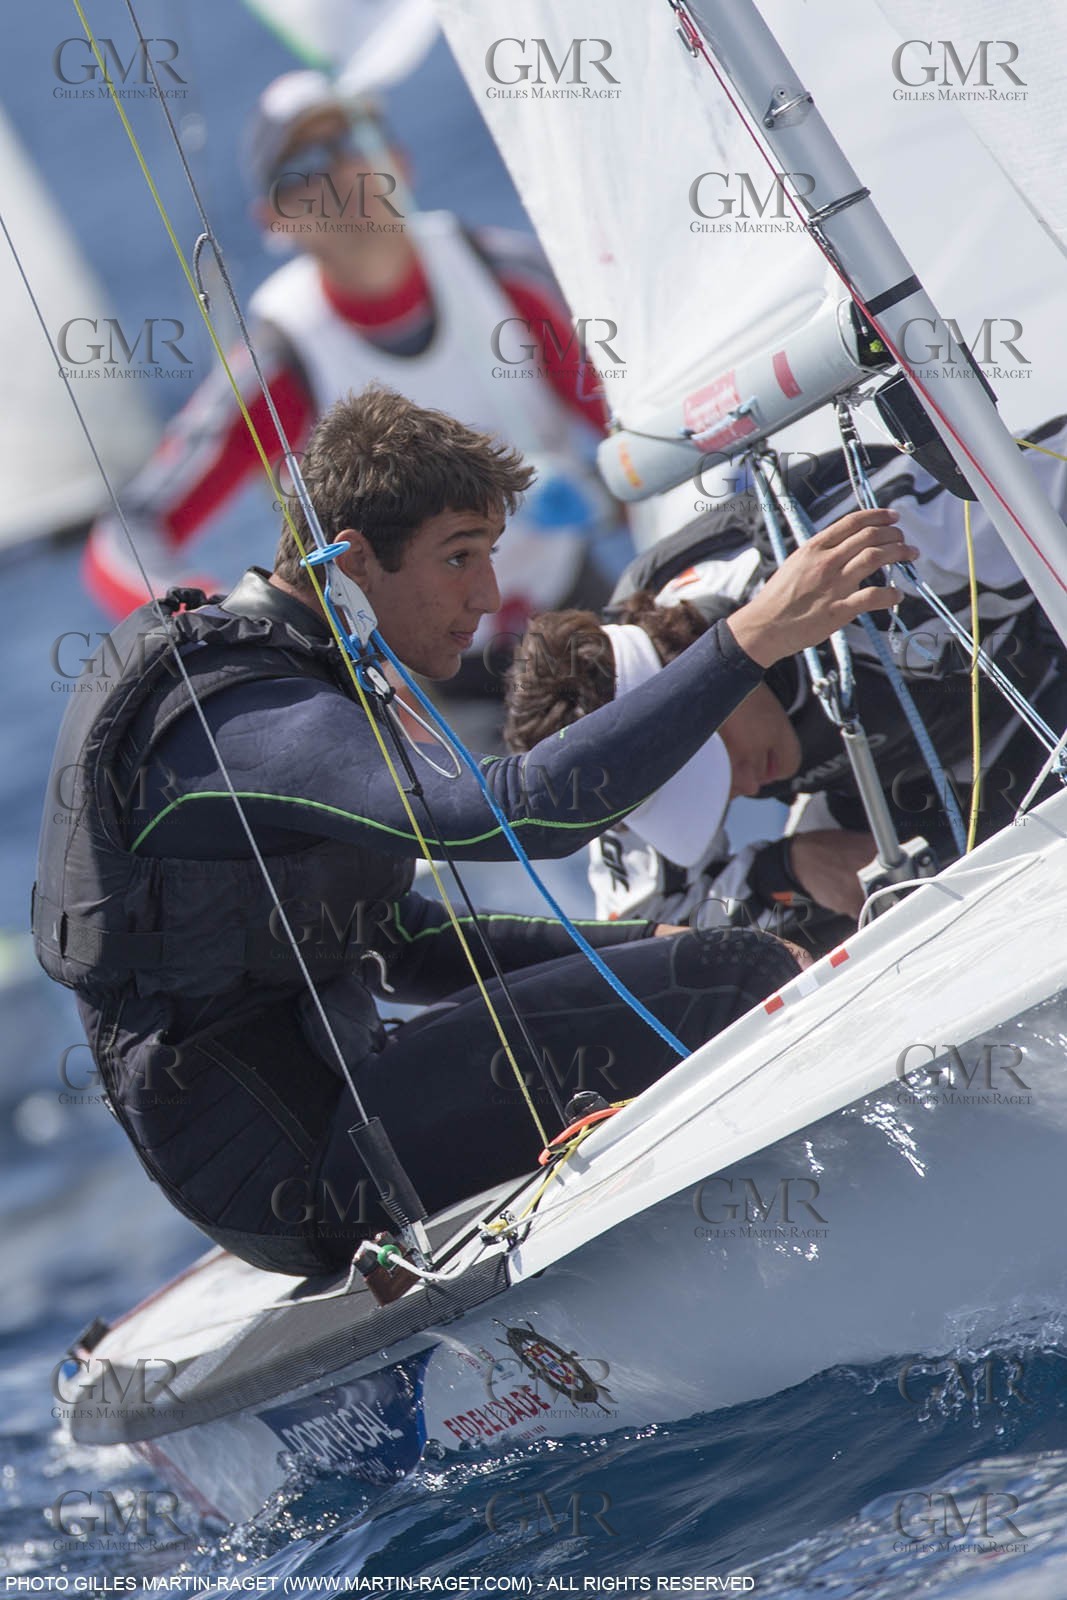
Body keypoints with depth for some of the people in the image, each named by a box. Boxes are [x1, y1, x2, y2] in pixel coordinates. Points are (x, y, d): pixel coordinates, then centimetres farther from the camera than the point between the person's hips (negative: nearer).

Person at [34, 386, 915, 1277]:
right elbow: (524, 808, -36)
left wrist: (642, 945, 8)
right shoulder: (256, 722, -20)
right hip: (301, 1181, -11)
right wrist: (752, 639, -36)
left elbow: (399, 946, 18)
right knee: (737, 983, -18)